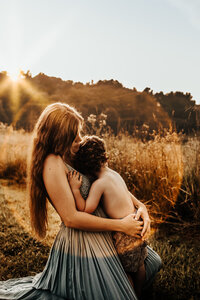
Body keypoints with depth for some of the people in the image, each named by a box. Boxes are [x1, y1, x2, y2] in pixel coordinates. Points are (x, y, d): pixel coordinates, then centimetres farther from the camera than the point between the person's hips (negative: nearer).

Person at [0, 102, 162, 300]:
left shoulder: (74, 157, 4)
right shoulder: (53, 163, -23)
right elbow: (71, 218, -25)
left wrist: (139, 206, -3)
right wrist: (121, 225, -20)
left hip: (100, 237, 10)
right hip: (80, 242, -10)